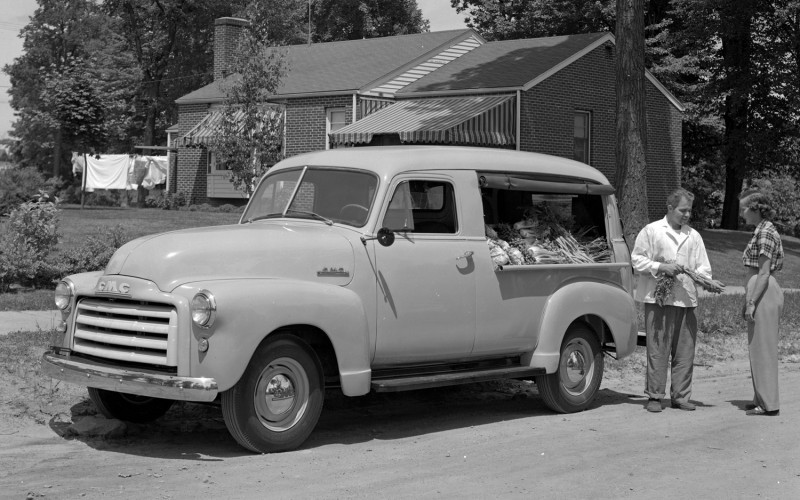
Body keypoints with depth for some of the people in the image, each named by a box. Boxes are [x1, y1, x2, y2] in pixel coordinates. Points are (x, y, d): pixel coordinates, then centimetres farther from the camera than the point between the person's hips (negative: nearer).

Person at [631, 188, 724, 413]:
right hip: (658, 299, -4)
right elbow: (637, 260, 0)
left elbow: (702, 266, 12)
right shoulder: (651, 231, 4)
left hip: (686, 299, 4)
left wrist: (709, 281, -8)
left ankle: (681, 396, 13)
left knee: (685, 351, 4)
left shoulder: (693, 236, 16)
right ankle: (654, 396, 4)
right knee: (657, 350, -3)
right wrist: (662, 267, -11)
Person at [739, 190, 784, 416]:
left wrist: (752, 303, -19)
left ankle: (769, 404, 0)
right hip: (761, 293, 10)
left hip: (763, 295, -10)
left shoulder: (765, 233, -14)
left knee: (763, 348, -5)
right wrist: (748, 301, 19)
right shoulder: (762, 231, 16)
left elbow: (764, 273, -18)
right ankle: (761, 400, 20)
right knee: (759, 348, 13)